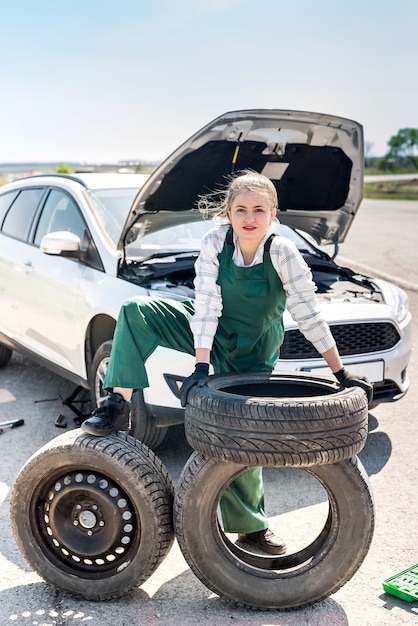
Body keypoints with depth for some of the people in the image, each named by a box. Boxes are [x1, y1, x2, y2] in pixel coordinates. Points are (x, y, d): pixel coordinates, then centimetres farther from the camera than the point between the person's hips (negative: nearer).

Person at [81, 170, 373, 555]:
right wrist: (201, 368, -29)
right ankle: (119, 405, -13)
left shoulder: (283, 253, -24)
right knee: (136, 312, -17)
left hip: (251, 355, -2)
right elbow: (206, 306, -22)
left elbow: (309, 316, -19)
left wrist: (342, 374, -19)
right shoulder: (216, 241, -19)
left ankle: (251, 525, 22)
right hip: (210, 334, 2)